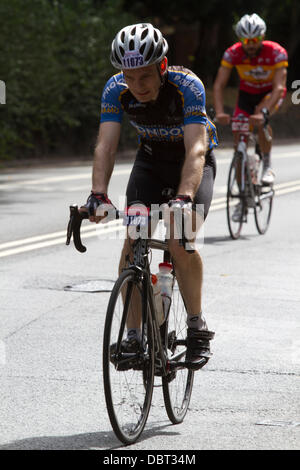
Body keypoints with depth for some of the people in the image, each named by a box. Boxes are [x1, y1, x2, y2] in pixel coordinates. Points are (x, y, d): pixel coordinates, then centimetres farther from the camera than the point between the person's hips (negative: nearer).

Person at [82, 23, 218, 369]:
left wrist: (184, 198, -56)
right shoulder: (116, 89, -22)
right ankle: (132, 335, -4)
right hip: (151, 159, 3)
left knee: (180, 243, -23)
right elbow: (106, 146, -28)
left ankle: (197, 327, -6)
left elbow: (196, 148, -41)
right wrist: (98, 195, -44)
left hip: (193, 162, -3)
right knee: (132, 242, -13)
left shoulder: (188, 86, -33)